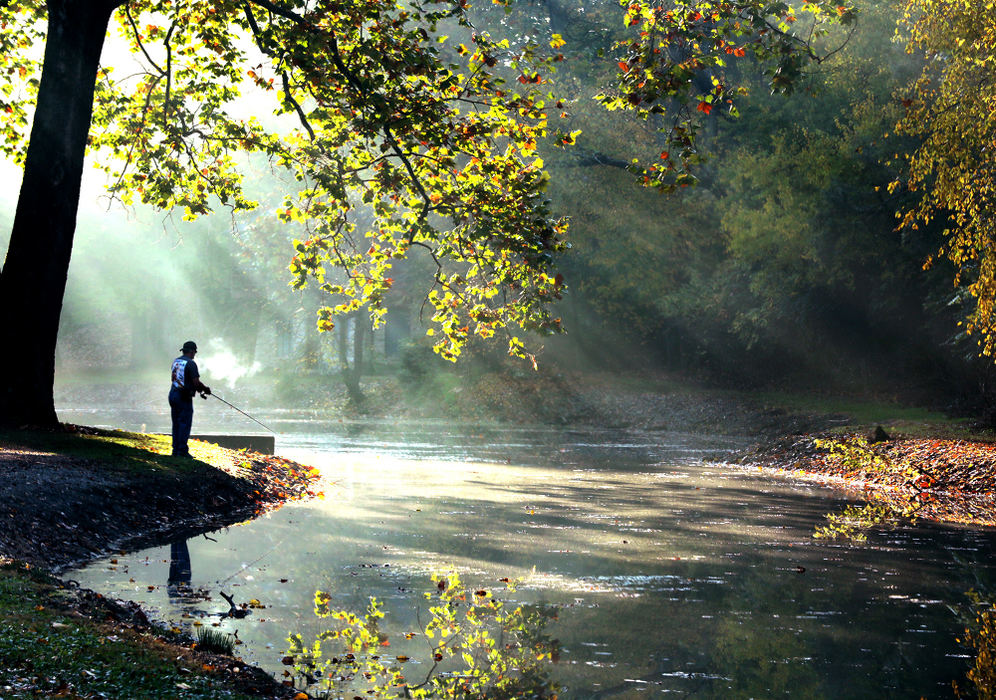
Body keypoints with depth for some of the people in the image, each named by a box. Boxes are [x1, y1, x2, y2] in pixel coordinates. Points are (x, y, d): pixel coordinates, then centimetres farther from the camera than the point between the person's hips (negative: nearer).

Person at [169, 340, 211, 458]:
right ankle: (182, 451, -4)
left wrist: (199, 388, 17)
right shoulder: (190, 363, -13)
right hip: (184, 397, -8)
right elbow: (196, 382, -17)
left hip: (173, 394, 8)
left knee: (176, 424, 12)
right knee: (185, 424, -3)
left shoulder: (176, 361, 11)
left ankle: (176, 450, 15)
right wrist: (205, 388, 4)